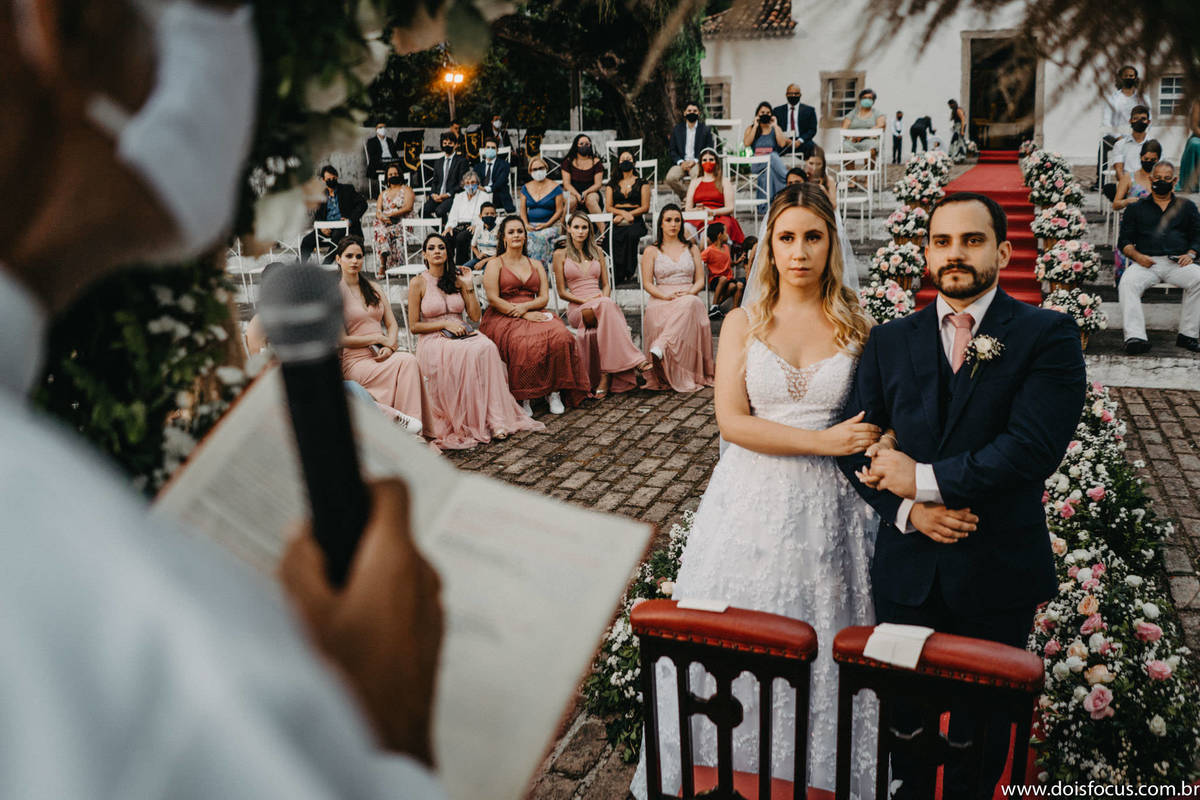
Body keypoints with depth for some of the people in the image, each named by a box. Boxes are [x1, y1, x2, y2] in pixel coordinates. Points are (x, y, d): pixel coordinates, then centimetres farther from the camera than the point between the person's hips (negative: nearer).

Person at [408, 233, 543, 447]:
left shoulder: (456, 279, 14)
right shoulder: (419, 283, 1)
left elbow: (475, 316, 11)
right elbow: (414, 326, -1)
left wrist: (469, 286, 2)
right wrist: (445, 324, -12)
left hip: (461, 334, 4)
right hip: (432, 341, -4)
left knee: (488, 347, -31)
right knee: (470, 352, -36)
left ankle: (496, 418, -35)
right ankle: (471, 423, -30)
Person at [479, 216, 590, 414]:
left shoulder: (536, 264, 22)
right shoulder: (495, 264, 9)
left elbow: (544, 298, 12)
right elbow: (493, 299, -4)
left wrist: (524, 307, -10)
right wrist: (524, 316, -14)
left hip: (533, 314, 4)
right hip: (502, 318, -4)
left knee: (561, 337, -29)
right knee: (525, 343, -37)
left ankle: (554, 391, -20)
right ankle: (523, 397, -25)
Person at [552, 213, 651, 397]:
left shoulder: (597, 251, 20)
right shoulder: (561, 255, 9)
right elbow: (562, 292, 4)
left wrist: (605, 300, -5)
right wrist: (585, 300, -11)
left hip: (602, 304, 3)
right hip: (577, 309, -3)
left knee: (607, 306, -36)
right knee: (608, 307, -37)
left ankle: (606, 376, -40)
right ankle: (634, 359, -39)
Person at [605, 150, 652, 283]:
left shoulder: (642, 183, 16)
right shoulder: (612, 184, 22)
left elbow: (645, 207, 6)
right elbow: (608, 206, 13)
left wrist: (625, 215, -6)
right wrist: (624, 213, -9)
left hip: (636, 220, -1)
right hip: (617, 221, 1)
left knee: (631, 234, -38)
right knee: (616, 236, -35)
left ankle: (629, 272, -31)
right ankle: (620, 275, -31)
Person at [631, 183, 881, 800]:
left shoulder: (856, 326, 3)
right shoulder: (744, 323, 1)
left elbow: (874, 424, 9)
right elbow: (731, 420, -9)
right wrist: (823, 440, -15)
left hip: (828, 505, 0)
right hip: (752, 500, 0)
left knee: (818, 645, 9)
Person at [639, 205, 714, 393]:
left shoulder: (692, 249, 22)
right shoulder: (651, 251, 16)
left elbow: (700, 280, 15)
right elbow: (647, 284, 7)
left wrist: (689, 292, -8)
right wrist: (666, 295, -13)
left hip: (689, 298, 1)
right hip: (661, 299, -1)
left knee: (690, 305, -40)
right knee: (657, 314, -40)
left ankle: (660, 348, -56)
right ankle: (665, 378, -43)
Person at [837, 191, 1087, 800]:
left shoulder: (1047, 335, -8)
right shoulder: (889, 341, 3)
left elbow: (1034, 446, -21)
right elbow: (855, 445, 1)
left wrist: (924, 479, -18)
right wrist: (907, 509, -15)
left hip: (998, 573, -2)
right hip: (907, 568, 3)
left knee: (983, 721, 18)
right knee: (904, 710, 19)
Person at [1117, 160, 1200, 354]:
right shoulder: (1136, 208, 21)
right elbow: (1124, 240, 13)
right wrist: (1137, 256, -8)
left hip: (1178, 262, 1)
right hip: (1146, 262, -1)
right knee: (1127, 283, -34)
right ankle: (1135, 336, -42)